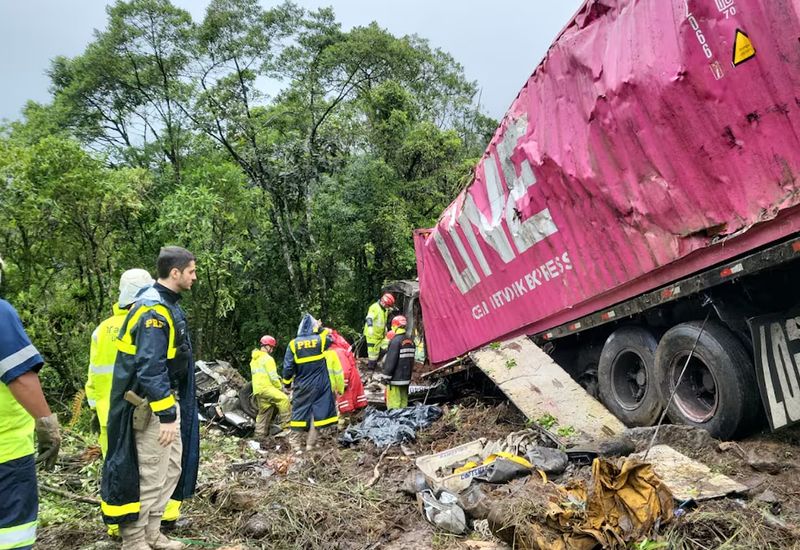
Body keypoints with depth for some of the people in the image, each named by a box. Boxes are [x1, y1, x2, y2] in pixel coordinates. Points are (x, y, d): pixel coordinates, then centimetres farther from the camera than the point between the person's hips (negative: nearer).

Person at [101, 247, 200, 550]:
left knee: (172, 469, 16)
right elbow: (150, 368, -26)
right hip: (151, 406, -10)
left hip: (168, 399, 10)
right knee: (150, 476, -1)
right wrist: (166, 415, -25)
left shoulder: (166, 305, 11)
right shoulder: (153, 310, -21)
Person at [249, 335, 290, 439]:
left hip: (257, 389, 10)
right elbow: (273, 376, -14)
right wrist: (280, 387, -2)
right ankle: (286, 423, -23)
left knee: (264, 412, 16)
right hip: (266, 387, -10)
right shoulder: (267, 358, -8)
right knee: (283, 399, -19)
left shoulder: (254, 359, 22)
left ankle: (259, 434, 19)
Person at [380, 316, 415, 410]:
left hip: (396, 378, -8)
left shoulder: (396, 341, -16)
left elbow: (391, 361, -18)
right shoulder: (410, 341, 10)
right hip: (406, 377, 8)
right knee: (403, 401, 15)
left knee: (393, 403, -5)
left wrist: (386, 376, -12)